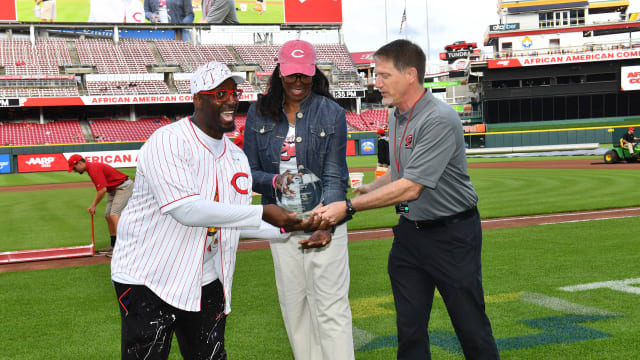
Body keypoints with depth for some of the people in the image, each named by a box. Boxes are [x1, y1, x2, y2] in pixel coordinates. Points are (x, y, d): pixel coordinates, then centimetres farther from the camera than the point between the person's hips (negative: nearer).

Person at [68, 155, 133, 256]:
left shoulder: (94, 169, -22)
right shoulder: (91, 167, 10)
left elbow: (103, 190, -26)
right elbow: (100, 189, 14)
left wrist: (94, 205, -16)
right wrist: (93, 205, 9)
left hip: (124, 187, -11)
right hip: (113, 190, 11)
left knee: (114, 215, -20)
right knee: (108, 216, 12)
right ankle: (113, 245, 20)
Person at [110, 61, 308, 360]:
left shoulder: (236, 157, 6)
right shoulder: (167, 142, -19)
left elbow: (237, 220, 10)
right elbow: (186, 210, -30)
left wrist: (288, 228, -4)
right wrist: (263, 213, -29)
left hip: (205, 282, 7)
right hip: (147, 279, -6)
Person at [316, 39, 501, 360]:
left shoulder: (440, 119, -21)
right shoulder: (396, 117, 7)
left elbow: (411, 188, -26)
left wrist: (349, 207, -23)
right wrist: (370, 188, 0)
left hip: (452, 234, -8)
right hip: (409, 232, 8)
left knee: (471, 327, 4)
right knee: (409, 329, 10)